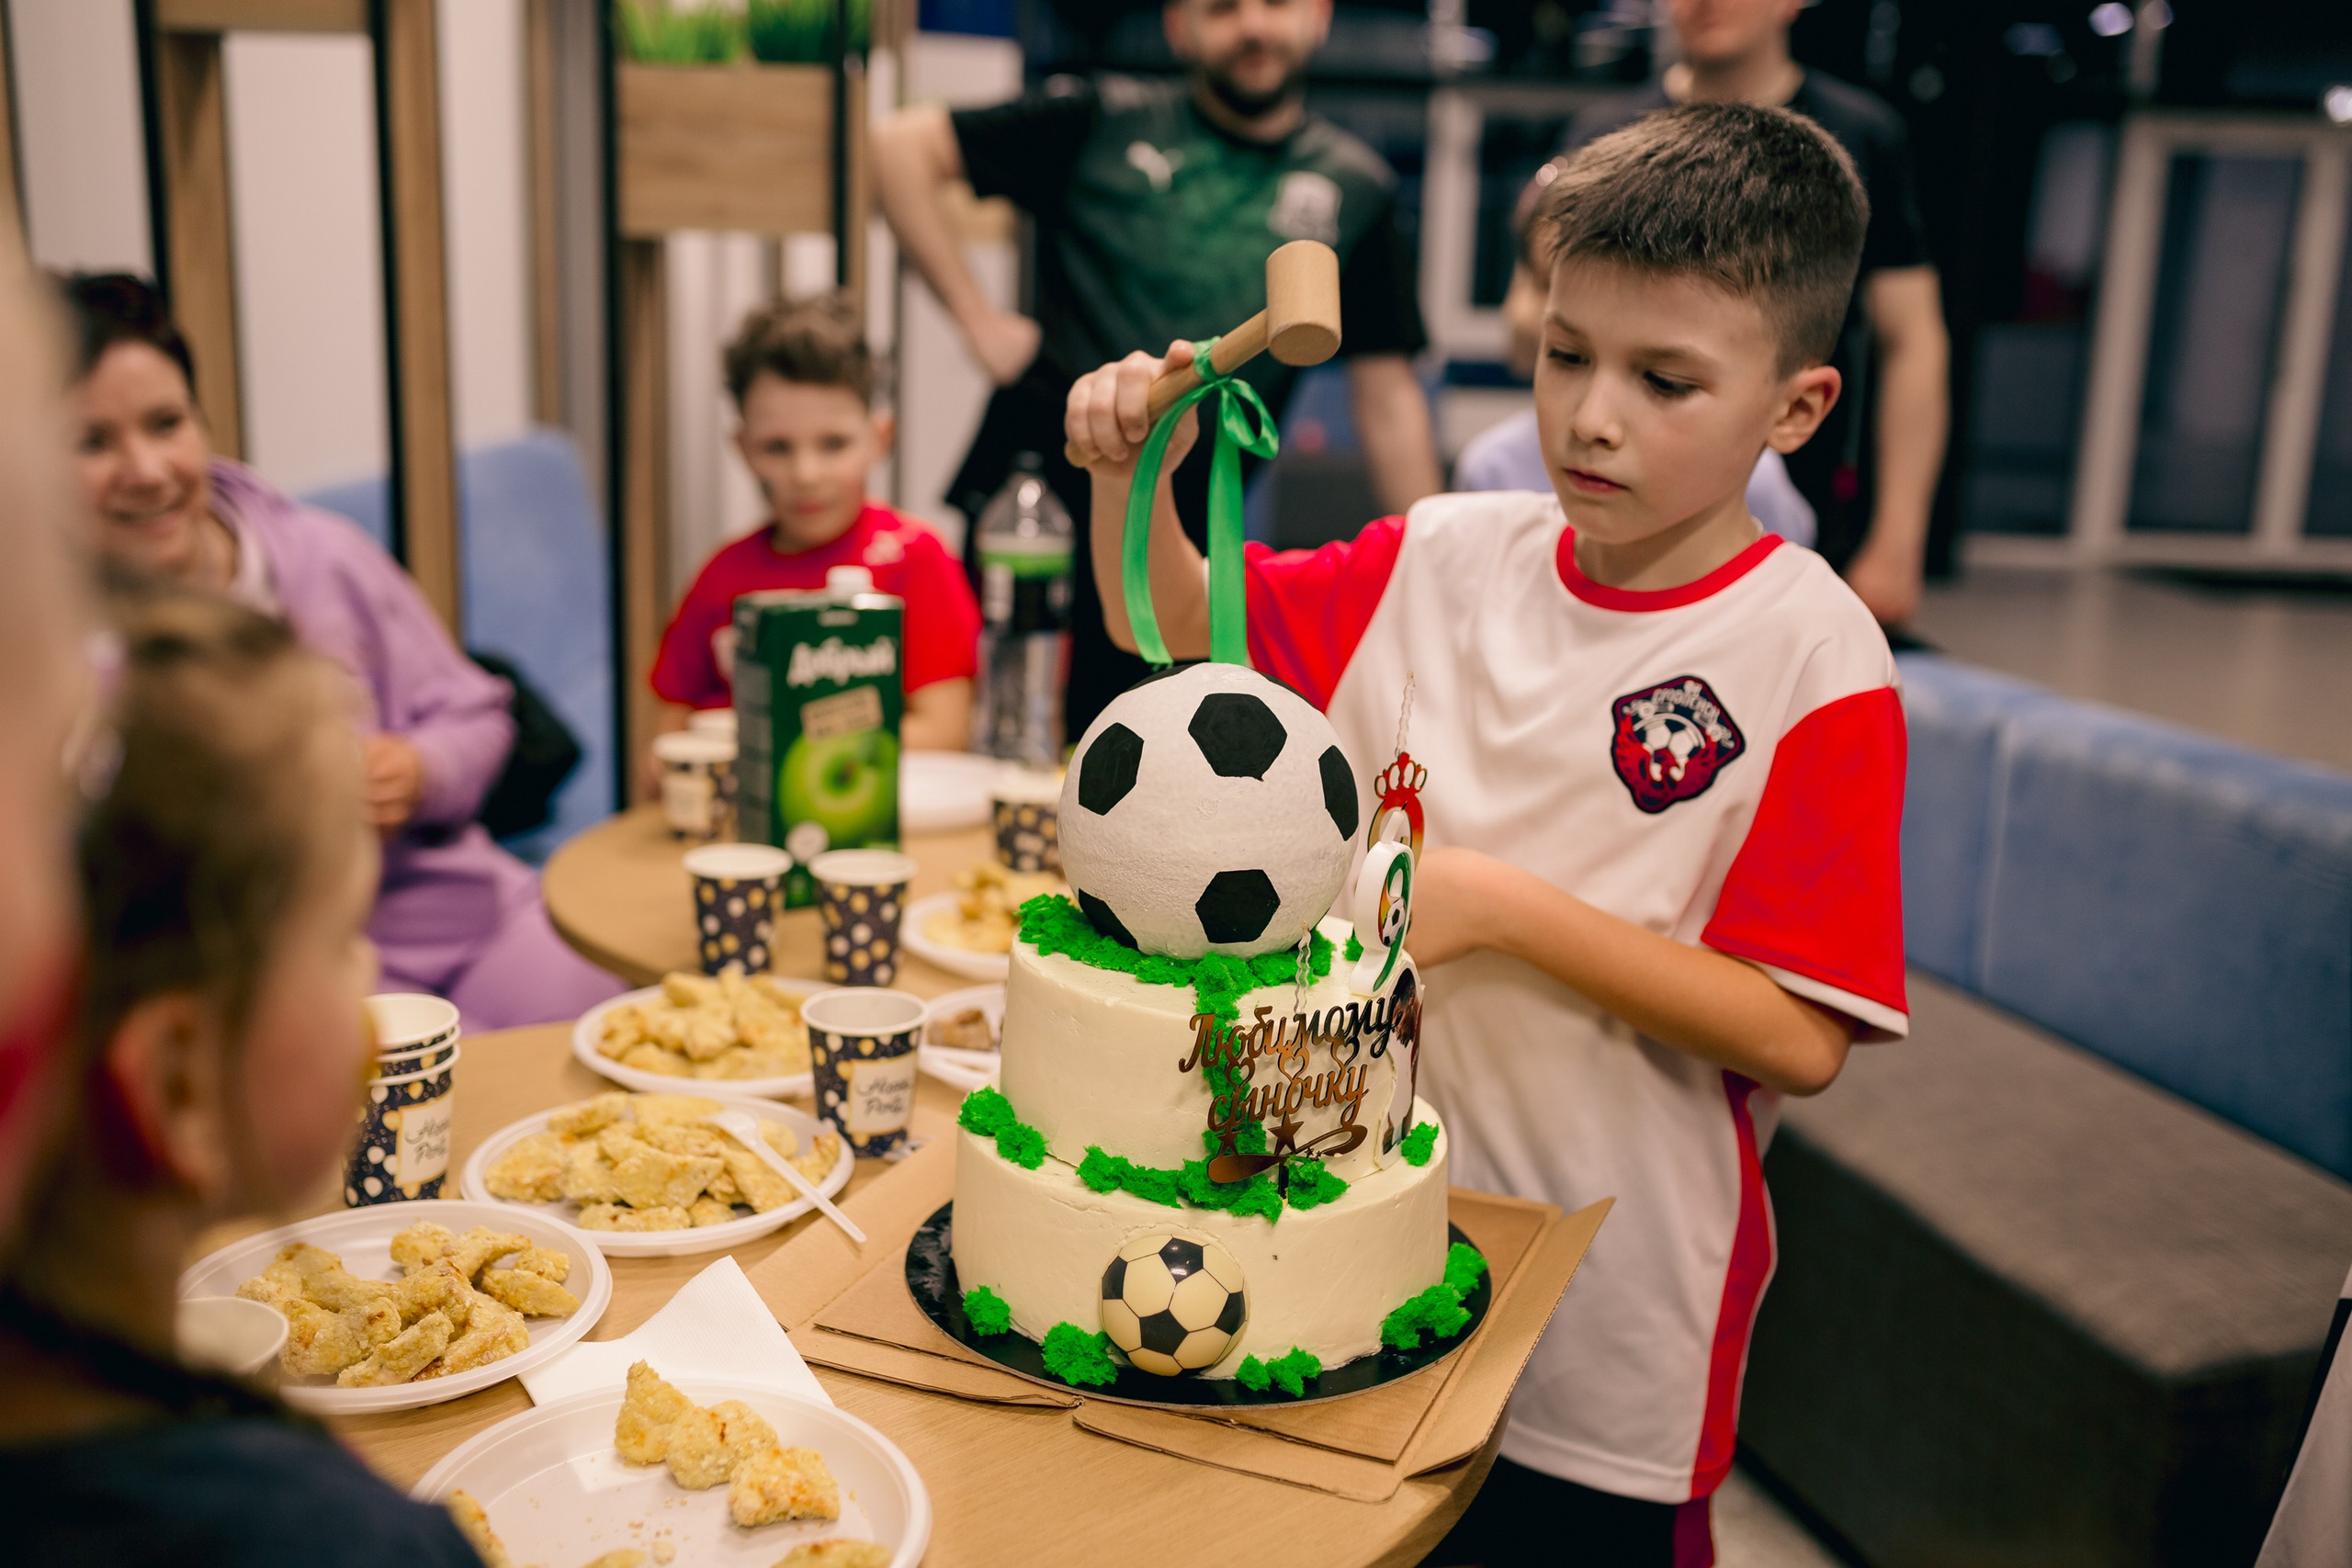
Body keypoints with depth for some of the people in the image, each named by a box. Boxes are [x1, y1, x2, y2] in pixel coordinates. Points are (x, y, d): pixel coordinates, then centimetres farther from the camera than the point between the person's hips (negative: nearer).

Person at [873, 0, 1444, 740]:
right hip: (1039, 488, -1)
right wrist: (975, 315, -5)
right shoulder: (1103, 122, 2)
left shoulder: (1356, 189, 7)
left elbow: (1386, 396, 7)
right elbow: (903, 145, 3)